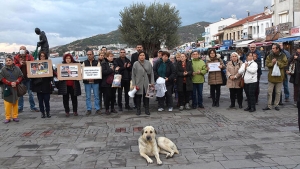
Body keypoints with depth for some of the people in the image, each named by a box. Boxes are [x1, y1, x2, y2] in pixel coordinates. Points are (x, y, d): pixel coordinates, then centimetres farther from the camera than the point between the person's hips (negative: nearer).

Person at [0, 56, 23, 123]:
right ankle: (7, 117, 7)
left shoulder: (17, 68, 5)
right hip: (7, 89, -1)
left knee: (15, 103, 7)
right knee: (7, 104, -1)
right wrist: (10, 83, -15)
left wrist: (16, 82, -13)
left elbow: (21, 77, 3)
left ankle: (15, 116, 17)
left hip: (16, 89, 2)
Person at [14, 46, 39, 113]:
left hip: (28, 78, 0)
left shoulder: (29, 57, 3)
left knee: (30, 93, 6)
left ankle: (32, 107, 15)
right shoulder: (16, 57, 5)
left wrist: (26, 63, -24)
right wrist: (20, 64, -17)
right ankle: (20, 107, 14)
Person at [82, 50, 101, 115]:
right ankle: (88, 109, 12)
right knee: (87, 96, 5)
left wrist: (93, 78, -18)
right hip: (87, 81, 1)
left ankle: (97, 109, 11)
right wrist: (86, 78, -14)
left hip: (95, 81, -1)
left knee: (96, 96, 3)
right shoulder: (84, 62, 10)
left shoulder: (97, 62, 5)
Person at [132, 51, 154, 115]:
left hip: (146, 83, 1)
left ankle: (147, 110, 17)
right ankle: (138, 110, 16)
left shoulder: (148, 63, 3)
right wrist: (133, 84, -4)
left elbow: (151, 73, 6)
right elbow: (133, 75, 0)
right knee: (138, 97, 4)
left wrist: (152, 82, 1)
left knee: (146, 97, 7)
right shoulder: (135, 64, -1)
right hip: (138, 84, -1)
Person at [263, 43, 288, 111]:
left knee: (278, 92, 8)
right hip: (271, 76, 1)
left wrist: (277, 63, -19)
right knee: (269, 92, 1)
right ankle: (269, 106, 8)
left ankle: (276, 105, 20)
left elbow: (285, 64, -9)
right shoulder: (270, 56, 1)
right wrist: (272, 63, -22)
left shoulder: (283, 56, -3)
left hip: (279, 77, -1)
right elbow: (267, 64, -3)